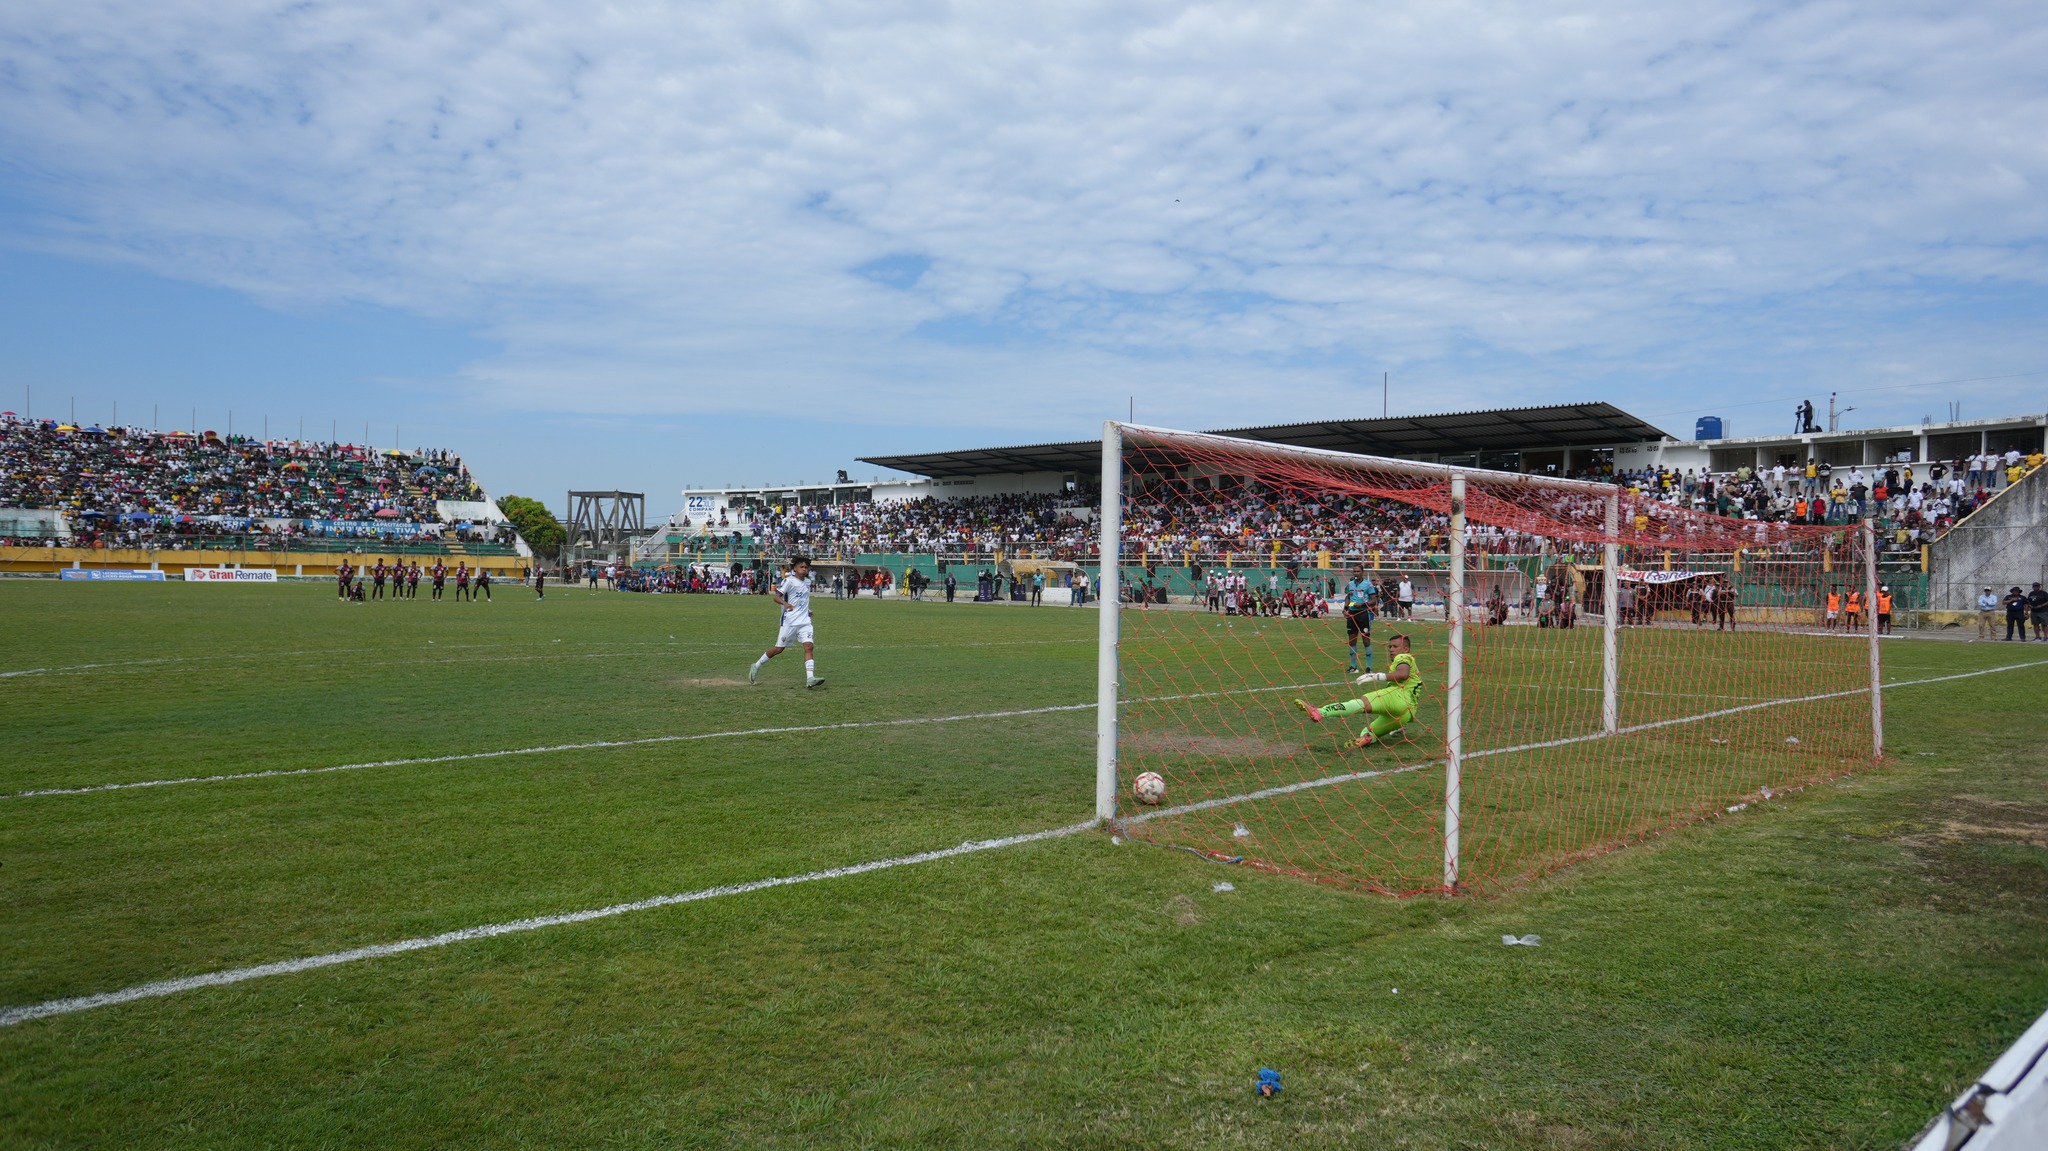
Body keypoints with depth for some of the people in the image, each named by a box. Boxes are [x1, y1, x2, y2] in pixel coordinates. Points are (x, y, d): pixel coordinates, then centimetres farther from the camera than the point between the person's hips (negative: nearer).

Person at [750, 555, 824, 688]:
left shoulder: (807, 581, 11)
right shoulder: (789, 581, -10)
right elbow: (776, 596, -16)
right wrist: (785, 603, -34)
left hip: (804, 621, 5)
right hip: (790, 621, -5)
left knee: (809, 647, -12)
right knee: (779, 648, 4)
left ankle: (810, 678, -20)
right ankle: (756, 666, 24)